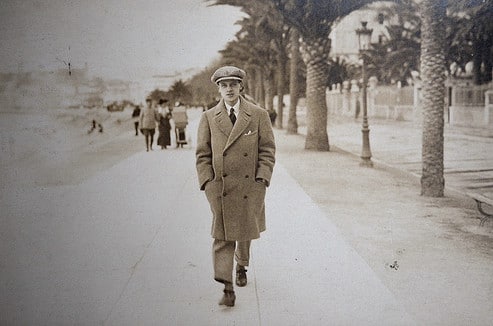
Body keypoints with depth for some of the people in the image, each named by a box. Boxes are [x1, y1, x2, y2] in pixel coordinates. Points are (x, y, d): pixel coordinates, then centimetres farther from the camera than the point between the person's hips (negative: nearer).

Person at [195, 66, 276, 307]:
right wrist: (208, 183, -5)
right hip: (220, 187, -1)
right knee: (222, 235, -6)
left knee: (246, 230, 17)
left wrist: (262, 179, -8)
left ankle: (241, 265, 46)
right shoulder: (208, 118, 3)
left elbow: (268, 150, 1)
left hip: (250, 187, 1)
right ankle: (227, 287, -4)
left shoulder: (259, 115, 1)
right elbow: (202, 154, 5)